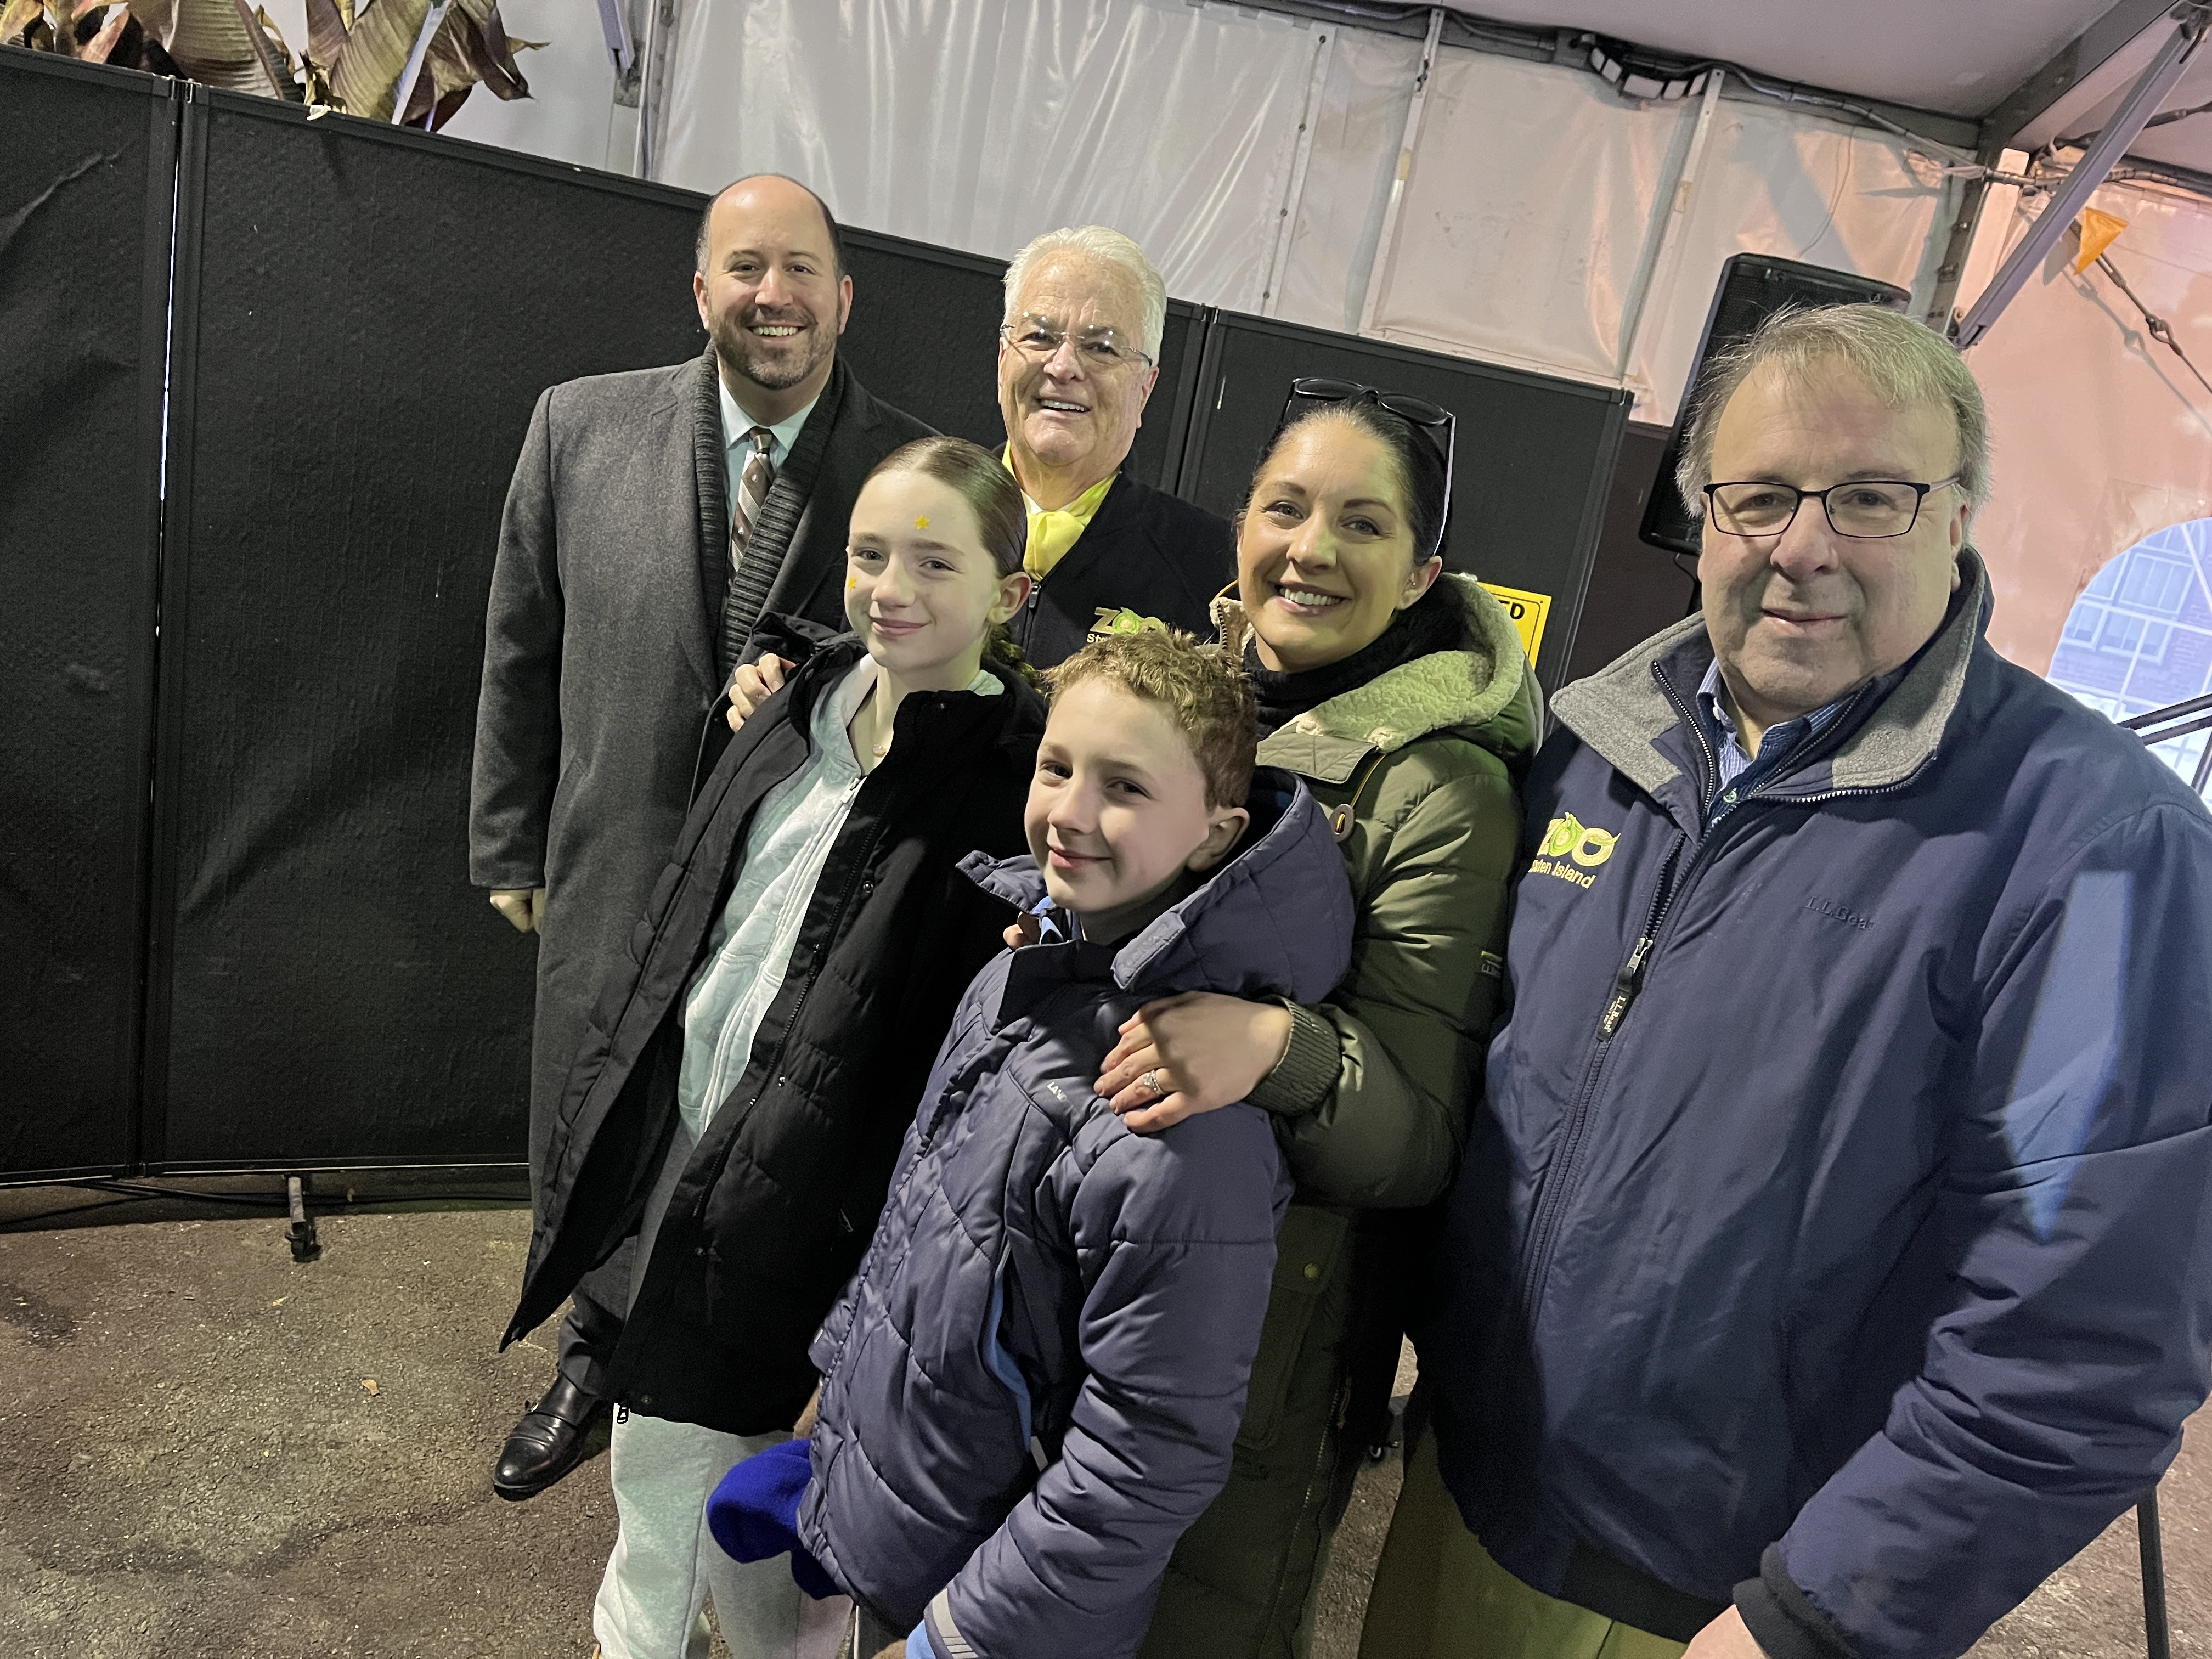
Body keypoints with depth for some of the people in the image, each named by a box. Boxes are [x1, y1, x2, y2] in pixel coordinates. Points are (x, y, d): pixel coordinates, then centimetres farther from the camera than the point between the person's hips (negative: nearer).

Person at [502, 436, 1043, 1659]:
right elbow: (688, 914, 11)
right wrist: (614, 1085, 15)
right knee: (668, 1457, 23)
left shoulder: (1013, 780, -19)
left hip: (798, 1181, -7)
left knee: (668, 1463, 10)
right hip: (683, 1124, 7)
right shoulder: (809, 702, 2)